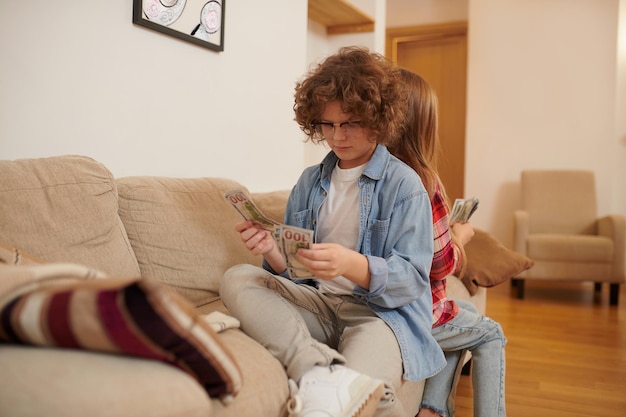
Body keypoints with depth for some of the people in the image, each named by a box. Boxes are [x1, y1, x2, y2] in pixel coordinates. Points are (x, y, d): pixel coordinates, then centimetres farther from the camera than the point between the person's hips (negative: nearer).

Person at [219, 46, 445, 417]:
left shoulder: (404, 184, -1)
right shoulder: (310, 182, 14)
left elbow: (412, 279, -10)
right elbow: (290, 270, 13)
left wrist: (353, 265, -29)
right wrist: (272, 251, -11)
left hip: (382, 311, -6)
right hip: (318, 302, 7)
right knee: (237, 279, -22)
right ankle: (323, 372, -37)